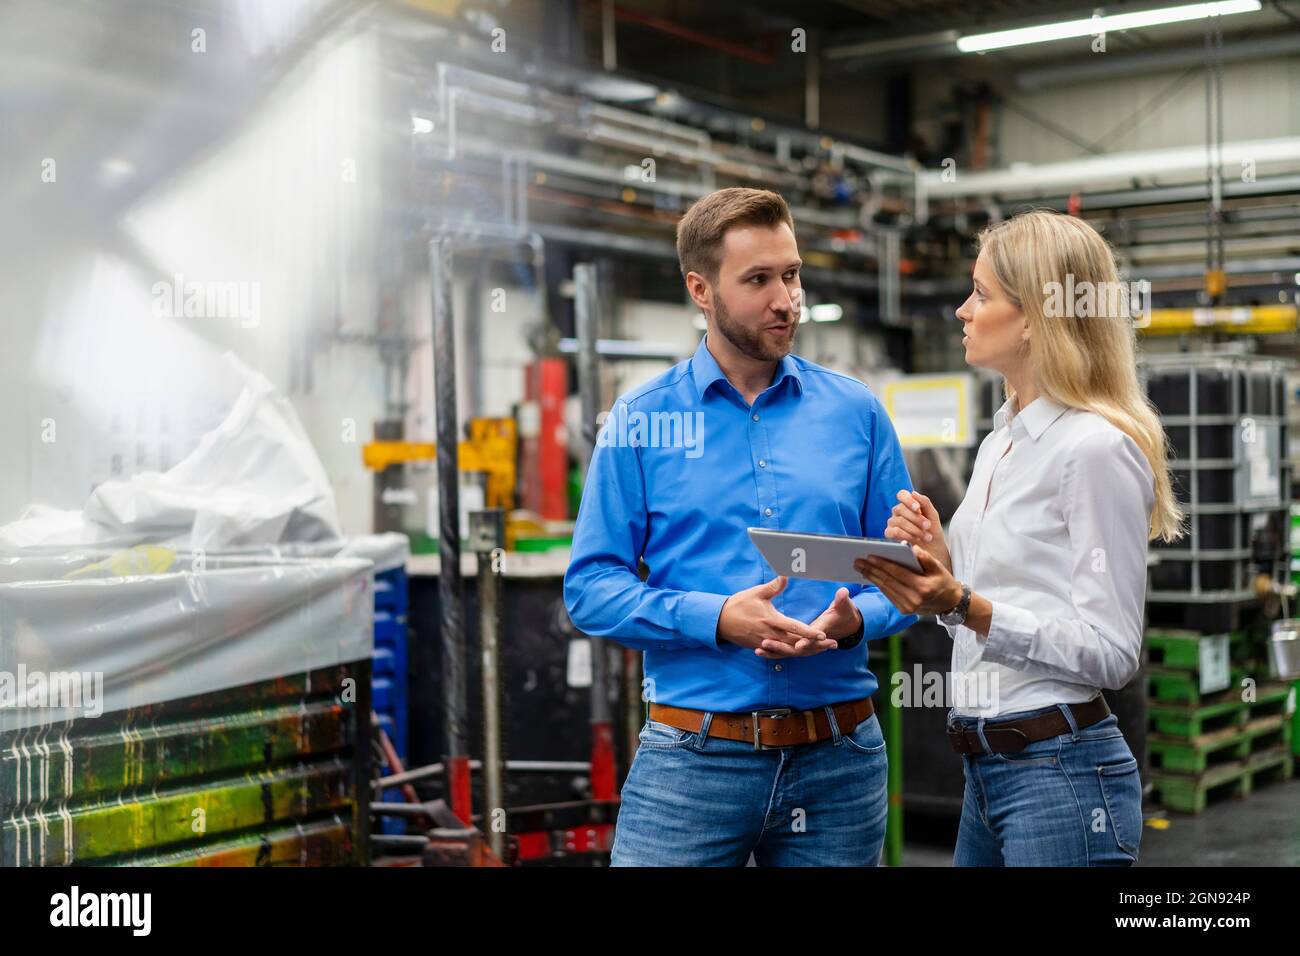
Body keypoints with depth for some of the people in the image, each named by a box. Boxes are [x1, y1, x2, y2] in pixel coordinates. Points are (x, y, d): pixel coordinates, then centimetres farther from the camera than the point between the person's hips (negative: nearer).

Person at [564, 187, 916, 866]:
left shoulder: (856, 412, 6)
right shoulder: (639, 421, 1)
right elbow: (591, 588, -3)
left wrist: (853, 619, -13)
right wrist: (718, 619, -17)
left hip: (839, 757, 2)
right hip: (692, 755, -2)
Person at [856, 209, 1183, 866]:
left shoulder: (1097, 448, -14)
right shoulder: (1000, 443, 13)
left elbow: (1110, 653, -17)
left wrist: (965, 606, -25)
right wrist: (941, 560, 1)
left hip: (1064, 774, -9)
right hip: (985, 768, 9)